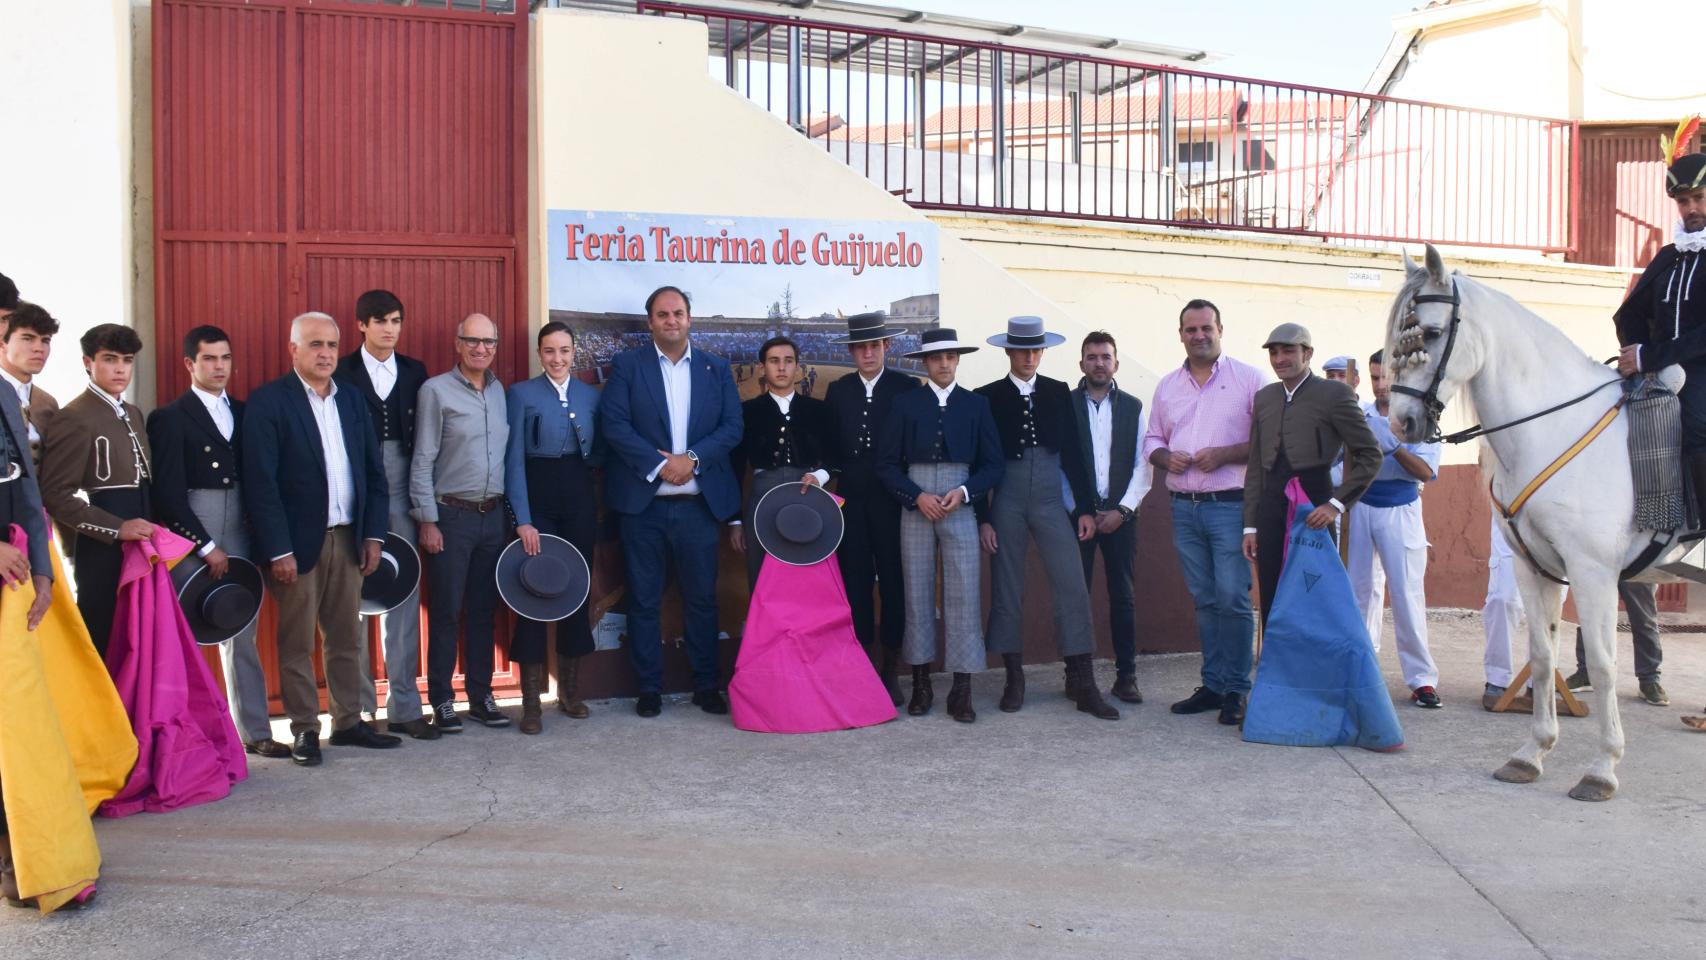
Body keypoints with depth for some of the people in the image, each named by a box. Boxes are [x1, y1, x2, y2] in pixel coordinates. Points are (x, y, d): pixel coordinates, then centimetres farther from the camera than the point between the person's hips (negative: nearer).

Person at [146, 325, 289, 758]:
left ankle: (254, 732, 15)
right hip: (192, 545, -5)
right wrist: (206, 547, -11)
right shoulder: (170, 419, -3)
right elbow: (168, 493, -9)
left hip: (240, 543, 5)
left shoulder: (243, 413, 13)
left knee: (243, 639, 9)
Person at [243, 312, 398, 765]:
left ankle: (348, 722, 21)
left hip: (347, 537, 5)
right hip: (297, 541, -5)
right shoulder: (268, 401, -6)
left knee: (346, 638, 11)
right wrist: (278, 550, -16)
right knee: (297, 643, 3)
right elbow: (261, 481, -11)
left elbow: (374, 471, 12)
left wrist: (373, 534, 5)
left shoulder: (352, 401, 11)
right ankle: (304, 730, 13)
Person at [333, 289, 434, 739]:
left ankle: (403, 706, 12)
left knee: (404, 599, 5)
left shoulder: (414, 372, 10)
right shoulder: (341, 372, 0)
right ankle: (357, 706, 12)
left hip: (401, 495, 3)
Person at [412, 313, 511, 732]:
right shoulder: (436, 390, -6)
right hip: (452, 516, -5)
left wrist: (510, 513, 9)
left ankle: (480, 696, 19)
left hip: (493, 515, 5)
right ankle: (442, 701, 10)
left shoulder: (499, 391, 10)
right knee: (446, 612, 1)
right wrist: (427, 521, -11)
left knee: (484, 611, 10)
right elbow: (422, 461, -7)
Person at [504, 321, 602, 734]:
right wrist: (523, 519, -14)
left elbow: (601, 455, 12)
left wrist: (586, 446, -10)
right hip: (537, 499, -4)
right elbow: (514, 459, -7)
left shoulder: (591, 395, 9)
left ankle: (570, 690, 22)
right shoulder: (521, 394, -2)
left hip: (579, 500, 4)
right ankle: (531, 700, 3)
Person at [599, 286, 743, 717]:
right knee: (644, 600, 5)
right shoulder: (627, 365, 3)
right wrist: (660, 465, -15)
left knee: (702, 598, 8)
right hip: (643, 502, -1)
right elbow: (615, 425, -7)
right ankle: (649, 689, 15)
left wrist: (692, 458, -13)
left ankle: (707, 686, 18)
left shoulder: (716, 368, 10)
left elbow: (732, 425, 1)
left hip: (699, 502, 2)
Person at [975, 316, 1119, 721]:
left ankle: (1082, 684, -1)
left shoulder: (1059, 393, 7)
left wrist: (1085, 508, 2)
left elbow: (1072, 452, 7)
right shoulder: (988, 396, 2)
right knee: (1006, 591, 4)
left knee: (1073, 589, -5)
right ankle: (1014, 679, 14)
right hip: (1006, 502, -1)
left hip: (1050, 501, 1)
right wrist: (982, 517, -2)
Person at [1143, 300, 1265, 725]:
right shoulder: (1167, 387, 14)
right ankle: (1213, 685, 18)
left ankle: (1237, 690, 4)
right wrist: (1165, 458, -2)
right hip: (1185, 508, 5)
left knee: (1232, 598, -8)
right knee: (1205, 600, 10)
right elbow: (1152, 440, 20)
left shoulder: (1249, 378, -1)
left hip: (1230, 505, -5)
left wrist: (1225, 455, -16)